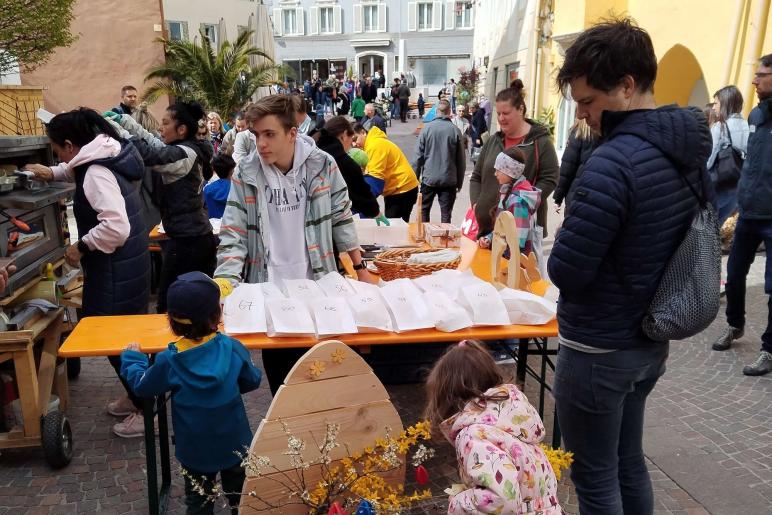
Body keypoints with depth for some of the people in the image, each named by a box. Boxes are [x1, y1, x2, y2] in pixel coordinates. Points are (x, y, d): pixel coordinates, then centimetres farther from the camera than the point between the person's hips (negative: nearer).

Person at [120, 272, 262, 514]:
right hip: (236, 445, 1)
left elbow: (142, 386, -1)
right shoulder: (233, 348, -18)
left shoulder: (168, 362, -20)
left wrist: (131, 359, 16)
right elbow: (252, 381, -1)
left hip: (195, 452, -1)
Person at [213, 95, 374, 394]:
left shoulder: (322, 164, -4)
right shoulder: (246, 174, -5)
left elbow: (341, 219, 4)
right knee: (278, 366, 10)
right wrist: (225, 280, -19)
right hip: (268, 290, 0)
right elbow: (233, 233, -5)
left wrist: (360, 269, 6)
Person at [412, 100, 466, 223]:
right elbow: (461, 160, 1)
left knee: (424, 210, 14)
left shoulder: (427, 128, -5)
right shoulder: (455, 131, -4)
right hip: (449, 179, 0)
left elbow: (418, 155, -4)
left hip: (429, 178, 0)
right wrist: (459, 182, 10)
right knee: (446, 213, 6)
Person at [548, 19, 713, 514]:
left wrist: (563, 253, -5)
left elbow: (566, 271, -24)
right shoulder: (690, 149, 3)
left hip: (599, 349, -9)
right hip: (651, 342, 9)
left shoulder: (614, 161, -26)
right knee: (629, 462, 25)